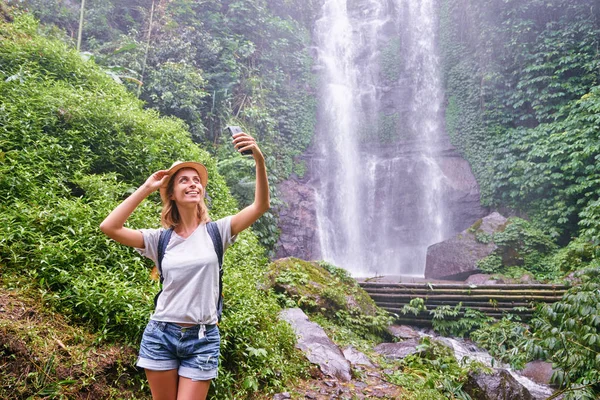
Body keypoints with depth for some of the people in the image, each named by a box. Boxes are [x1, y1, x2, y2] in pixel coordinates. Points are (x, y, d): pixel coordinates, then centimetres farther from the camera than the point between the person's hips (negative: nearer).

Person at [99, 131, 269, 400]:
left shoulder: (216, 232, -3)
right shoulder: (160, 238, 1)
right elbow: (109, 227, -10)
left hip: (202, 339, -1)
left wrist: (259, 160, -29)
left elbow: (261, 206, -14)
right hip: (161, 335, 2)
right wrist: (146, 188, -7)